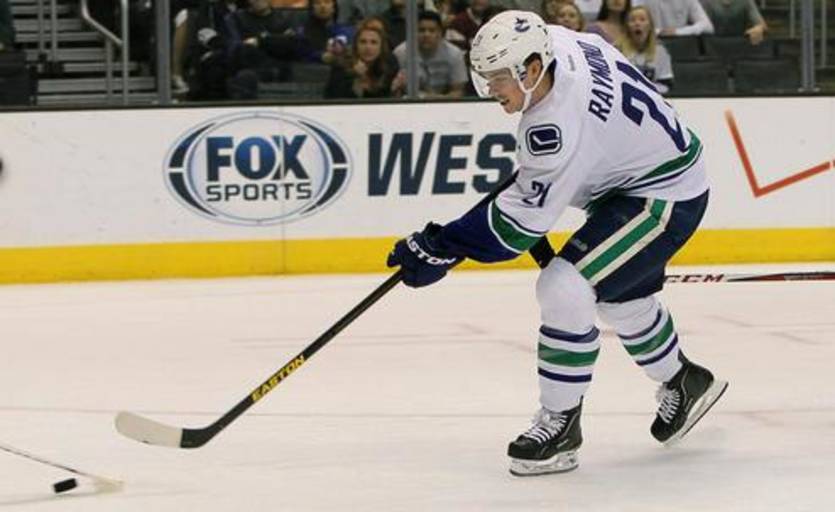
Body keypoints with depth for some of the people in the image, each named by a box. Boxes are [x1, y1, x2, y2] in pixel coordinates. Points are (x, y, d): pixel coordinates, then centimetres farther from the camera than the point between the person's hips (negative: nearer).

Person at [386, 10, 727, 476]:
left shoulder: (559, 126, -35)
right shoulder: (558, 42, -11)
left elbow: (520, 221, -30)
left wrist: (443, 249, -29)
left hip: (664, 198, -11)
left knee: (564, 288, -21)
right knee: (624, 299, 28)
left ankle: (560, 424, -9)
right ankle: (684, 383, 53)